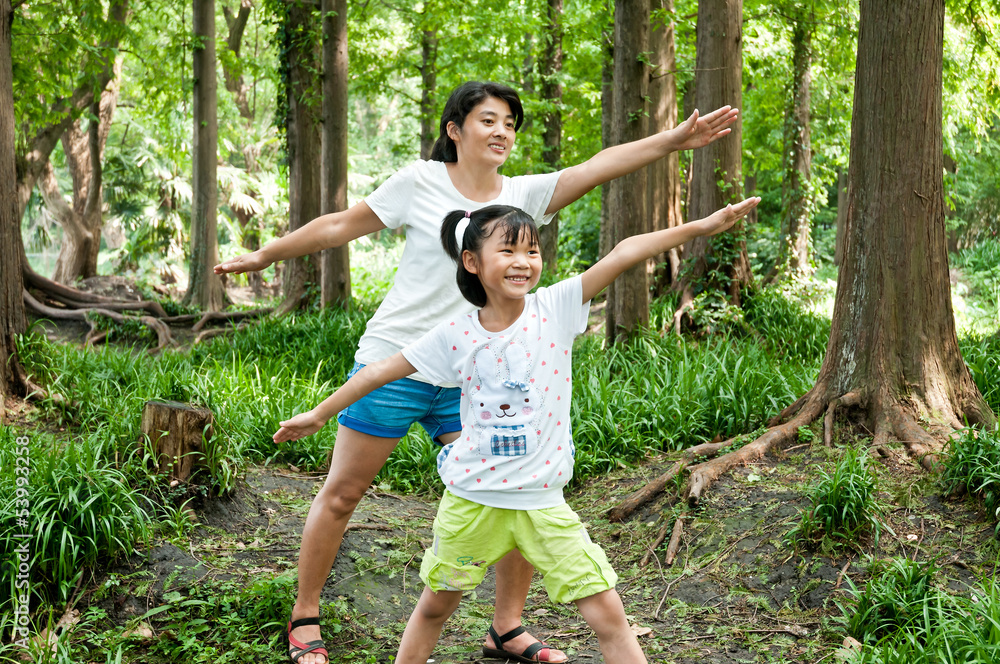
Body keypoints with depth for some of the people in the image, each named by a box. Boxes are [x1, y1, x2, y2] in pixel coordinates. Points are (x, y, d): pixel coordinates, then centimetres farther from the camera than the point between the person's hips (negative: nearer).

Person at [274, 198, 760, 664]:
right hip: (470, 500, 1)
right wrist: (319, 414, 11)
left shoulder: (555, 308, -7)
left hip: (542, 503, 0)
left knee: (608, 614, -4)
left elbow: (624, 252, -15)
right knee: (435, 605, 16)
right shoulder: (456, 335, -5)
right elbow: (383, 370, 5)